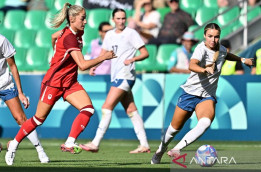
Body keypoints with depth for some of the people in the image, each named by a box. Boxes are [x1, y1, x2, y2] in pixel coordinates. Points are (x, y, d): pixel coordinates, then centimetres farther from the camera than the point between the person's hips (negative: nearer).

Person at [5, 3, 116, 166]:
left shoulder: (77, 33, 3)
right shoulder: (69, 37, -25)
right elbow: (82, 65, -31)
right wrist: (104, 57, -23)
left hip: (70, 82, 8)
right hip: (53, 83, -8)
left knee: (88, 108, -16)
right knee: (39, 118, 3)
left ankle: (70, 143, -19)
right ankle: (14, 144, 23)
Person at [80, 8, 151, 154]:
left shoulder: (131, 33, -4)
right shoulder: (110, 35, 16)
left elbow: (145, 53, -6)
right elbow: (103, 54, 22)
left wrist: (133, 59, -24)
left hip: (125, 75, -8)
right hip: (117, 77, 8)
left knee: (107, 108, -13)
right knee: (131, 111, 7)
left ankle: (95, 143, -14)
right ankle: (144, 145, 8)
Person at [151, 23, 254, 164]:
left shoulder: (221, 50, 3)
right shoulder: (201, 48, -17)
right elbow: (192, 65, -39)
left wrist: (242, 59, 26)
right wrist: (205, 70, -57)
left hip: (208, 96, 3)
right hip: (190, 92, -3)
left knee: (205, 122, -29)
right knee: (175, 128, 10)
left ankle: (176, 150, -33)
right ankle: (161, 149, 41)